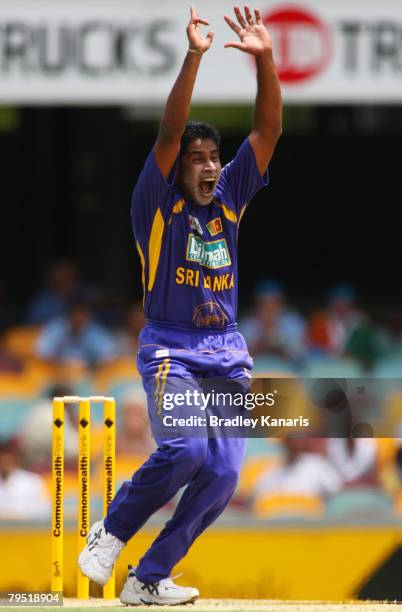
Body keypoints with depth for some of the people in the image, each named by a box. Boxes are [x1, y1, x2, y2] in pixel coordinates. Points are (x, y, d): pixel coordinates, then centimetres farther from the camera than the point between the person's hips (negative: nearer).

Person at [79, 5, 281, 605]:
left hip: (228, 353, 5)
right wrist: (193, 58, -27)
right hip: (171, 347, -5)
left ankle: (148, 579, 1)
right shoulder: (157, 203, -3)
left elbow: (268, 130, 1)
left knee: (223, 475, -7)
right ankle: (111, 531, -2)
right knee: (183, 448, -26)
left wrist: (264, 60, -12)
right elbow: (169, 133, -17)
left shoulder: (230, 197, 9)